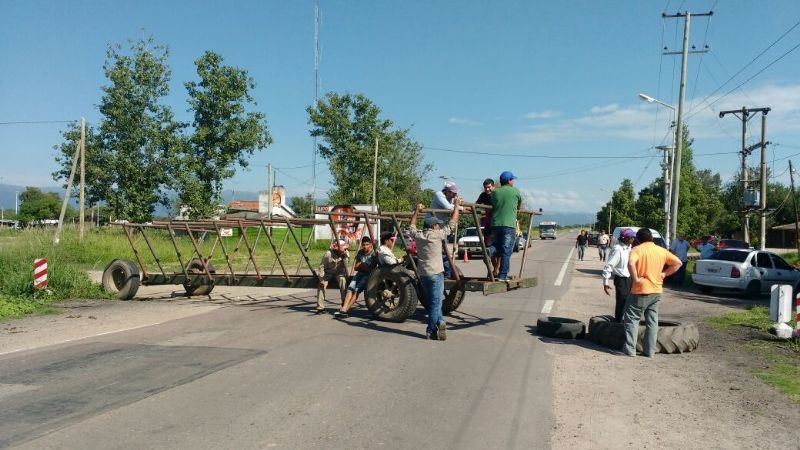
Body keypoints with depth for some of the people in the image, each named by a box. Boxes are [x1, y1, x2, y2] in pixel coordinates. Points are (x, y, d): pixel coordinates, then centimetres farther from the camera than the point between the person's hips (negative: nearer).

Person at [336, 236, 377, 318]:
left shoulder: (374, 254, -6)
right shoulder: (360, 253, 12)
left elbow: (372, 269, -12)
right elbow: (355, 267, 13)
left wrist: (360, 266, -5)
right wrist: (365, 266, -5)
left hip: (369, 275, -6)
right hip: (360, 274, 6)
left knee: (357, 289, -24)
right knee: (350, 287, -19)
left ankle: (346, 310, -27)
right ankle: (344, 308, -29)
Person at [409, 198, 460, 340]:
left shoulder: (418, 235, 4)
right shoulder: (437, 234, -8)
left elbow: (411, 227, 26)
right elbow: (452, 223, 1)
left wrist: (417, 211, 35)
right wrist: (457, 206, 12)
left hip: (422, 274, 6)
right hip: (435, 273, -6)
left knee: (433, 301, 18)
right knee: (435, 302, -1)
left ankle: (440, 322, 9)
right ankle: (431, 332, 0)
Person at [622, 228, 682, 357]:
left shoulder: (637, 249, -9)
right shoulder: (661, 250, 6)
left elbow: (631, 263, -28)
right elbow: (677, 263, 10)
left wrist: (635, 278, -18)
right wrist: (664, 274, 8)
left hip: (640, 291, -5)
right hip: (656, 291, 5)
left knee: (632, 319, 3)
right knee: (652, 321, 12)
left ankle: (630, 349, 0)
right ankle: (649, 350, 13)